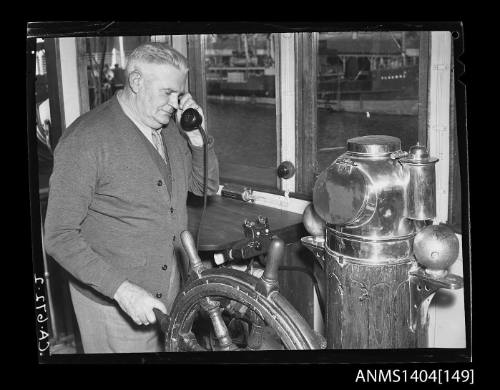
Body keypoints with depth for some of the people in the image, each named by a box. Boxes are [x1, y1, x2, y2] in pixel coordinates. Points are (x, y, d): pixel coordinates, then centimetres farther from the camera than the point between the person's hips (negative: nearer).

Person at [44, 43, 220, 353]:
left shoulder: (170, 129, 4)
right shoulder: (84, 140, -18)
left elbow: (206, 186, 12)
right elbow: (60, 237, -20)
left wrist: (197, 137, -6)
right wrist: (122, 289, -28)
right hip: (112, 300, -6)